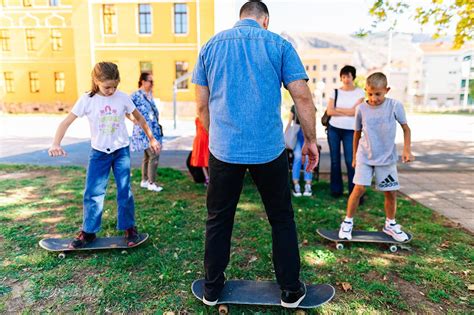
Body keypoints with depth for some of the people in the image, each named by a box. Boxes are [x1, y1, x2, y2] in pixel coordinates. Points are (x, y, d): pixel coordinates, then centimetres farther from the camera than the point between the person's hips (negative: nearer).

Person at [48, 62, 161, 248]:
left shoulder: (123, 98, -7)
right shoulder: (87, 100, -9)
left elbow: (139, 118, 6)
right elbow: (66, 122, -9)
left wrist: (152, 139, 10)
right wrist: (56, 144, -23)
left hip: (121, 151, 0)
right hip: (99, 152, 0)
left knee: (124, 191, 3)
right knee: (93, 193, 2)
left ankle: (129, 228, 17)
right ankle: (88, 232, 17)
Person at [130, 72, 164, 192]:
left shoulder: (150, 95, 12)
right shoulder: (136, 96, -12)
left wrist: (157, 120, 15)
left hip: (153, 130, 8)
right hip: (144, 131, -8)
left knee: (147, 156, 13)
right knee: (154, 156, -11)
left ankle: (145, 180, 24)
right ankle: (152, 183, -1)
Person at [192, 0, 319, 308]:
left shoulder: (211, 46, 10)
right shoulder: (279, 44, 3)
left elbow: (203, 106, 9)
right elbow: (303, 98, -2)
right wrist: (311, 140, 8)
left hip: (224, 149, 2)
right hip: (269, 149, -1)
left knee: (218, 221, 15)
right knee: (282, 220, 14)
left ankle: (212, 289, 29)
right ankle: (291, 291, 27)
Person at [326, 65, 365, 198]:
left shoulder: (360, 92, 2)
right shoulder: (335, 92, 6)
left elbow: (355, 111, -10)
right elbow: (329, 111, -5)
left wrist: (337, 108, -4)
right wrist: (347, 112, -9)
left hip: (350, 131, -2)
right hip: (333, 129, 2)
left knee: (350, 161, -6)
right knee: (335, 160, 6)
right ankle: (336, 189, 17)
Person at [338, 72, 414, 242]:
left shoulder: (395, 106, -7)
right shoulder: (361, 108, -4)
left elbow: (406, 128, 3)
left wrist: (407, 149, -9)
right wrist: (354, 156, 12)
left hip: (387, 158, 1)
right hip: (365, 156, 0)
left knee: (391, 192, 5)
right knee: (359, 188, -9)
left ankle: (390, 224, 28)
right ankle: (348, 222, 7)